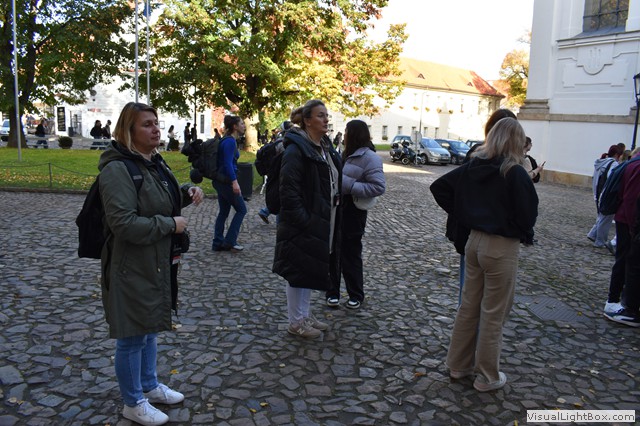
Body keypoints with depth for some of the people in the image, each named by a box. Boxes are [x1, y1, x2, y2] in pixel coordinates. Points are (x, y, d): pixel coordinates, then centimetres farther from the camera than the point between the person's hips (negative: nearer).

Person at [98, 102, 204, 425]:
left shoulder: (154, 162, 8)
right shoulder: (118, 169, -21)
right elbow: (124, 224, -28)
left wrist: (186, 192, 4)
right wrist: (170, 224, -21)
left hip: (157, 264, 10)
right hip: (131, 268, -9)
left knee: (149, 327, 23)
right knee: (131, 336, 7)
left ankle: (149, 386, 42)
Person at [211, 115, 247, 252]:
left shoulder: (228, 140, 14)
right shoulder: (230, 141, -15)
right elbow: (228, 163, -24)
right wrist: (234, 182, -31)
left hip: (221, 180, 9)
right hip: (227, 180, -9)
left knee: (223, 211, 12)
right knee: (241, 209, 1)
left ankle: (218, 243, 16)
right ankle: (229, 242, 3)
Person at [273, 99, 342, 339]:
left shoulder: (325, 148, 11)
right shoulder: (296, 150, -16)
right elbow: (289, 191, -21)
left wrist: (333, 218, 11)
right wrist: (302, 221, -23)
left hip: (322, 223, 9)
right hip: (302, 227, -9)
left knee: (310, 270, 18)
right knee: (298, 271, 4)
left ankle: (305, 315, 33)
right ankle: (296, 322, 19)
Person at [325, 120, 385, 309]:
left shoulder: (369, 157, -12)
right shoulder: (347, 154, 12)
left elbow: (379, 187, -21)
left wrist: (350, 187, -23)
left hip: (351, 214, -7)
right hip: (336, 210, 7)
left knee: (350, 255, 5)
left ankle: (356, 295, 22)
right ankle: (333, 292, 24)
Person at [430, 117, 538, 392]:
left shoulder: (473, 166, 1)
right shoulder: (515, 173, -16)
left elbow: (438, 187, 4)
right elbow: (528, 213, -16)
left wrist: (463, 215, 7)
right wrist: (526, 236, 5)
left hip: (475, 241, 6)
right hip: (503, 247, -6)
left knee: (468, 307, 17)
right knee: (493, 314, 7)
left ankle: (459, 364, 30)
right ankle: (487, 377, 21)